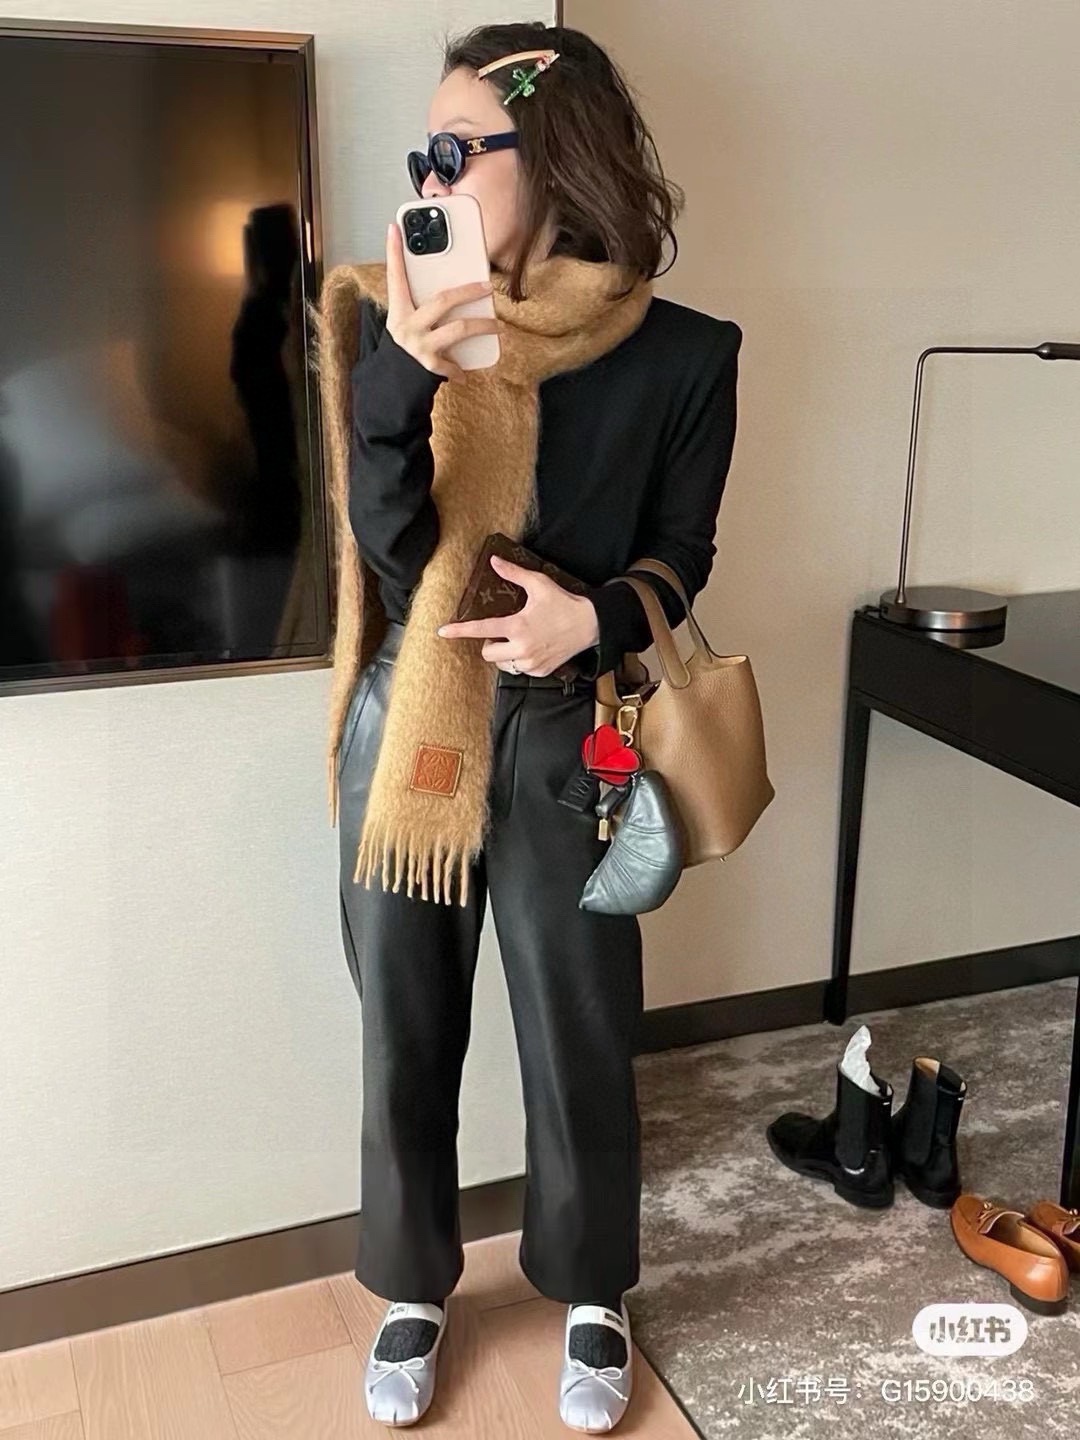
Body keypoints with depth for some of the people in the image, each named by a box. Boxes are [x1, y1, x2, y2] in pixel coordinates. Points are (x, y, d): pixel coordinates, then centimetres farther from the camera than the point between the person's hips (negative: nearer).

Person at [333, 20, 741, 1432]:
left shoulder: (681, 355, -6)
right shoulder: (402, 327, -1)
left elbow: (678, 560, 1)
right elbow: (393, 549, -12)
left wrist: (594, 618, -20)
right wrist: (398, 373, -28)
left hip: (564, 737, -2)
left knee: (579, 1035, 11)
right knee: (406, 1030, 14)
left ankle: (592, 1298, 38)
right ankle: (414, 1288, 38)